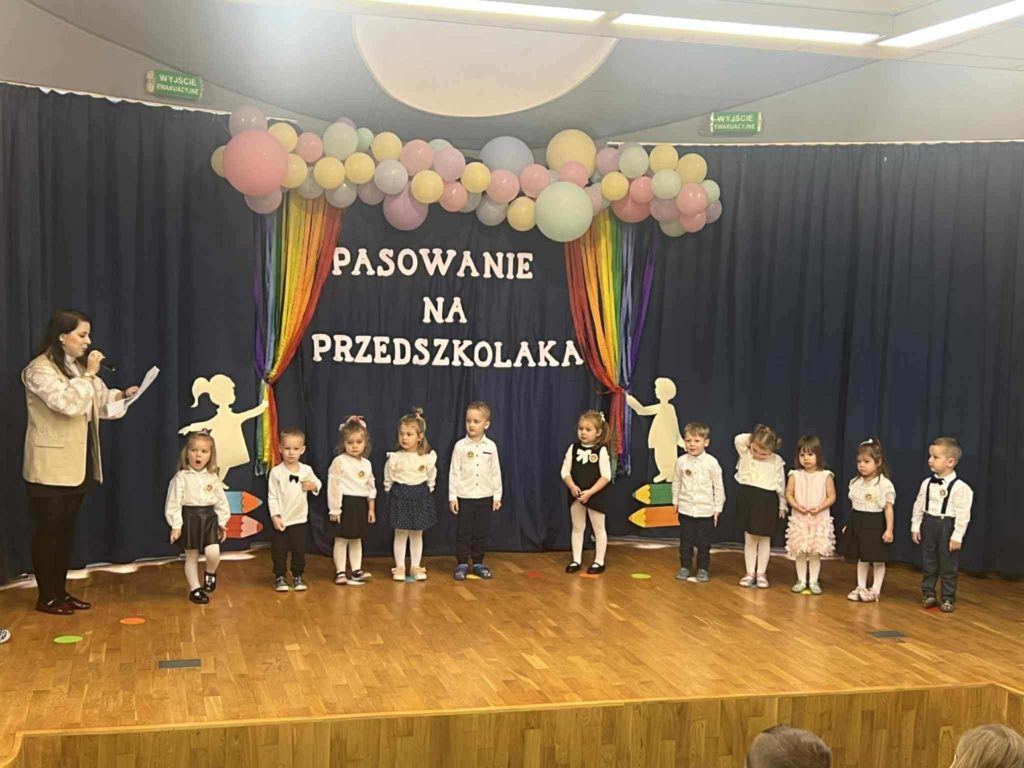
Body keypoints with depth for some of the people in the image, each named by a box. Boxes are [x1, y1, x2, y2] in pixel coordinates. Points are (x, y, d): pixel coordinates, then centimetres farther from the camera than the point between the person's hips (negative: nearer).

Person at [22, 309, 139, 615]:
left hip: (77, 463, 8)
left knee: (66, 529, 13)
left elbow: (98, 402, 15)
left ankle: (61, 592, 21)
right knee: (48, 530, 0)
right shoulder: (40, 369, -14)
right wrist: (89, 375, -20)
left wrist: (122, 395, -2)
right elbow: (67, 404, -26)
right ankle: (46, 597, 8)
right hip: (51, 466, -8)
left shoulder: (78, 366, 14)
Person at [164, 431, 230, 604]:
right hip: (189, 518, -2)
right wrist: (175, 526, -12)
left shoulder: (213, 477, 3)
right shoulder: (181, 477, -8)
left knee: (213, 553, -15)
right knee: (191, 556, 6)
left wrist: (222, 522, 8)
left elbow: (221, 501, 9)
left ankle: (210, 573, 16)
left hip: (209, 518, 2)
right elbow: (174, 502, -9)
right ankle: (195, 589, 20)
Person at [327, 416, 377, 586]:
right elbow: (333, 486, -13)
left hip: (360, 504, 6)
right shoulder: (339, 462, -10)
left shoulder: (366, 463, 8)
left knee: (356, 539, 13)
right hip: (345, 503, -6)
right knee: (341, 539, 1)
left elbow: (371, 487, 14)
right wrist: (334, 509, -15)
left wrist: (371, 509, 13)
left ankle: (356, 570, 19)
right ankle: (340, 572, 7)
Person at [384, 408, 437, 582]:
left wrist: (426, 492, 8)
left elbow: (431, 479, 8)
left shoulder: (428, 458, -6)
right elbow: (388, 480, 3)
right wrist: (392, 494, 3)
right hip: (400, 497, -1)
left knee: (417, 534, 10)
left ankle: (415, 566, 20)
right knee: (401, 534, 4)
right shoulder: (394, 458, -9)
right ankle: (399, 567, 14)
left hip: (420, 497, 1)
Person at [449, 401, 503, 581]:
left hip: (485, 497, 2)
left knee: (481, 532, 9)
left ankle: (478, 563, 20)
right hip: (464, 497, -2)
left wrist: (497, 495, 3)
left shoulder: (491, 446, 0)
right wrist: (452, 496, -7)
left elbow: (496, 473, 4)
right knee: (463, 532, 3)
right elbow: (454, 472, -5)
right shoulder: (460, 446, -6)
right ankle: (462, 564, 11)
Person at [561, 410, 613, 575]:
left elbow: (606, 476, -14)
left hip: (595, 495, -4)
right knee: (577, 528, 13)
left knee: (599, 529, 8)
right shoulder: (573, 448, -1)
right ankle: (576, 560, 23)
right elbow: (565, 471, 0)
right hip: (576, 495, 4)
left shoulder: (601, 450, -11)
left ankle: (599, 562, 18)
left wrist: (590, 492, -21)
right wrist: (572, 487, -18)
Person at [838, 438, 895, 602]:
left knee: (878, 559, 6)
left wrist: (889, 529, -13)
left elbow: (888, 508, -11)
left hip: (875, 524, -6)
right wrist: (849, 524, 14)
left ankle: (875, 590, 15)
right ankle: (861, 588, 23)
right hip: (858, 523, 6)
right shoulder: (856, 482, 5)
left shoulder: (884, 484, -13)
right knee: (861, 558, 14)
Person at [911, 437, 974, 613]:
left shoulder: (960, 487, -15)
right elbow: (919, 505, 8)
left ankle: (948, 598, 16)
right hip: (928, 524, 5)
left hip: (947, 526, -5)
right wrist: (915, 526, 6)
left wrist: (957, 536, -16)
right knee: (928, 563, 12)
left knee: (948, 566, 5)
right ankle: (928, 594, 25)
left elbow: (963, 514, -15)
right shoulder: (927, 483, 2)